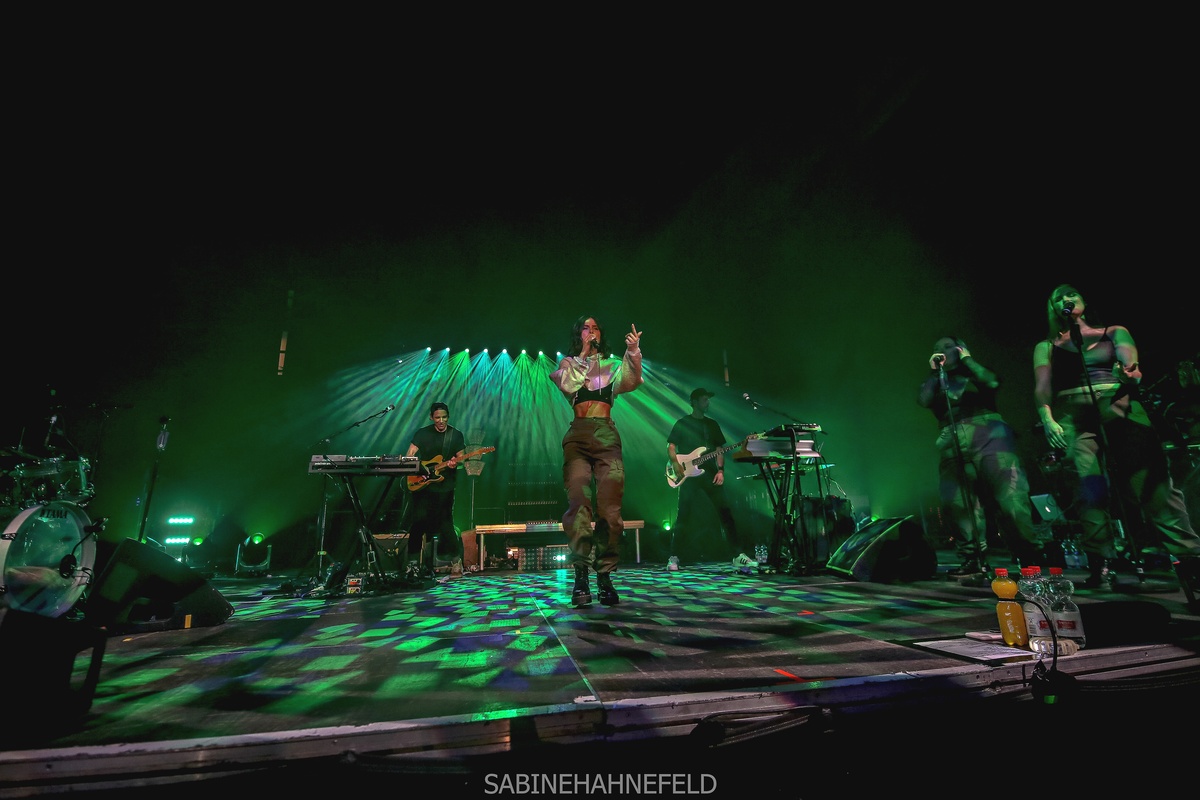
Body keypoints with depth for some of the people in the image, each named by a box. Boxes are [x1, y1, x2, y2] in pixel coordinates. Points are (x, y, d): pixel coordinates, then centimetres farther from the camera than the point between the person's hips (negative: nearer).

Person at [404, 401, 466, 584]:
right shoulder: (422, 433, 1)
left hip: (445, 488, 1)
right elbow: (409, 457, -1)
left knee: (445, 526, 6)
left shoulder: (456, 435, 3)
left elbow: (461, 457, 5)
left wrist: (455, 463, -17)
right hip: (422, 485, 0)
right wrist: (420, 470, -17)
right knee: (418, 524, -5)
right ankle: (413, 565, -1)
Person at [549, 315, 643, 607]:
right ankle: (580, 577, -14)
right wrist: (583, 354, 0)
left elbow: (631, 380, -4)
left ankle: (605, 577, -1)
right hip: (577, 436, -1)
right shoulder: (568, 363, 17)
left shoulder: (612, 365, 18)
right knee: (579, 503, -14)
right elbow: (568, 385, -5)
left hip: (607, 436, 1)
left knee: (610, 507, -8)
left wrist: (633, 352, -20)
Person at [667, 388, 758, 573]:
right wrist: (675, 464, -16)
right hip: (689, 475, -3)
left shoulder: (712, 424, 15)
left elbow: (719, 449, 12)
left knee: (725, 513, -4)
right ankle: (673, 557, 9)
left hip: (710, 474, 3)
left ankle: (739, 555, -1)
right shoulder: (682, 423, 5)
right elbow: (671, 447, 2)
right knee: (683, 517, -1)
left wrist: (720, 471, -2)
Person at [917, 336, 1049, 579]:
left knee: (1009, 496, -13)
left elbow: (993, 382, -4)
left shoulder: (976, 374, 20)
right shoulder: (937, 382, 25)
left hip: (988, 435, -3)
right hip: (953, 444, 3)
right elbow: (923, 400, 5)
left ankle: (1033, 558, -5)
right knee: (959, 503, -5)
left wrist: (967, 359, 7)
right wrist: (933, 371, 10)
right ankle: (973, 560, -1)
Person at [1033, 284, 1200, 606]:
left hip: (1118, 405, 1)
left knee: (1152, 478, -17)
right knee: (1089, 486, -18)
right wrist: (1047, 418, -13)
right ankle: (1100, 565, -18)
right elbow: (1042, 387, 6)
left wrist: (1130, 370, -26)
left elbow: (1128, 357, 0)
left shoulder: (1114, 332, 22)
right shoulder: (1046, 346, 20)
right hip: (1072, 413, -1)